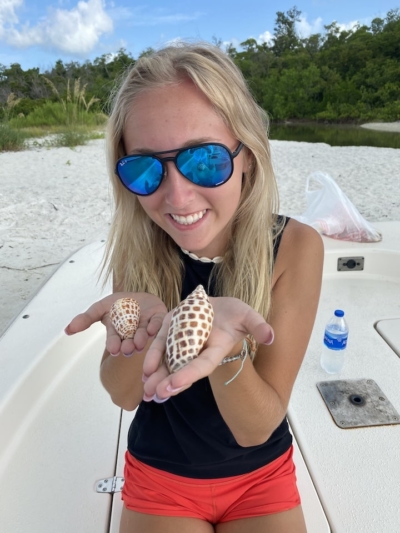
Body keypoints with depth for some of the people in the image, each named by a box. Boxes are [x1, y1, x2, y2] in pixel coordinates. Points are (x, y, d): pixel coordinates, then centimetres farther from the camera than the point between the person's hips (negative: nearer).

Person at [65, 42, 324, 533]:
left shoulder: (294, 248, -22)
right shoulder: (138, 246, -16)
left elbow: (256, 430, -21)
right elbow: (123, 395, -11)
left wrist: (228, 348, -41)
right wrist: (143, 331, -32)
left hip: (261, 480, 0)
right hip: (158, 479, 1)